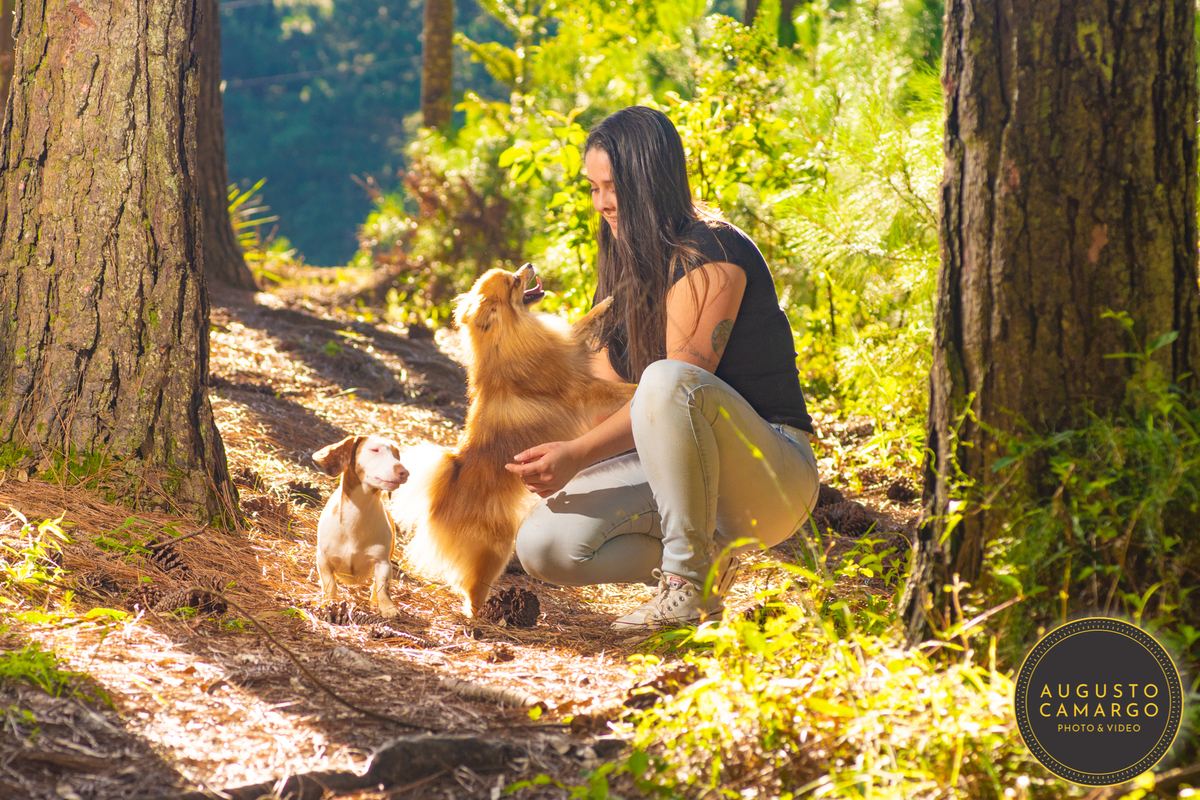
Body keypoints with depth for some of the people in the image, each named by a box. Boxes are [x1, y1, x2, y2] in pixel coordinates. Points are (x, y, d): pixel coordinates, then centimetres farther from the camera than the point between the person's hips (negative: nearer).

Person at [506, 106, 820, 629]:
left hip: (773, 478, -8)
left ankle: (693, 585, -25)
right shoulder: (628, 262, 10)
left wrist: (578, 455, -25)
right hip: (681, 467, 8)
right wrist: (553, 453, -8)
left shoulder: (711, 257, -16)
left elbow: (676, 388, -23)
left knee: (667, 382, -39)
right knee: (543, 545, -14)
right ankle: (707, 551, 4)